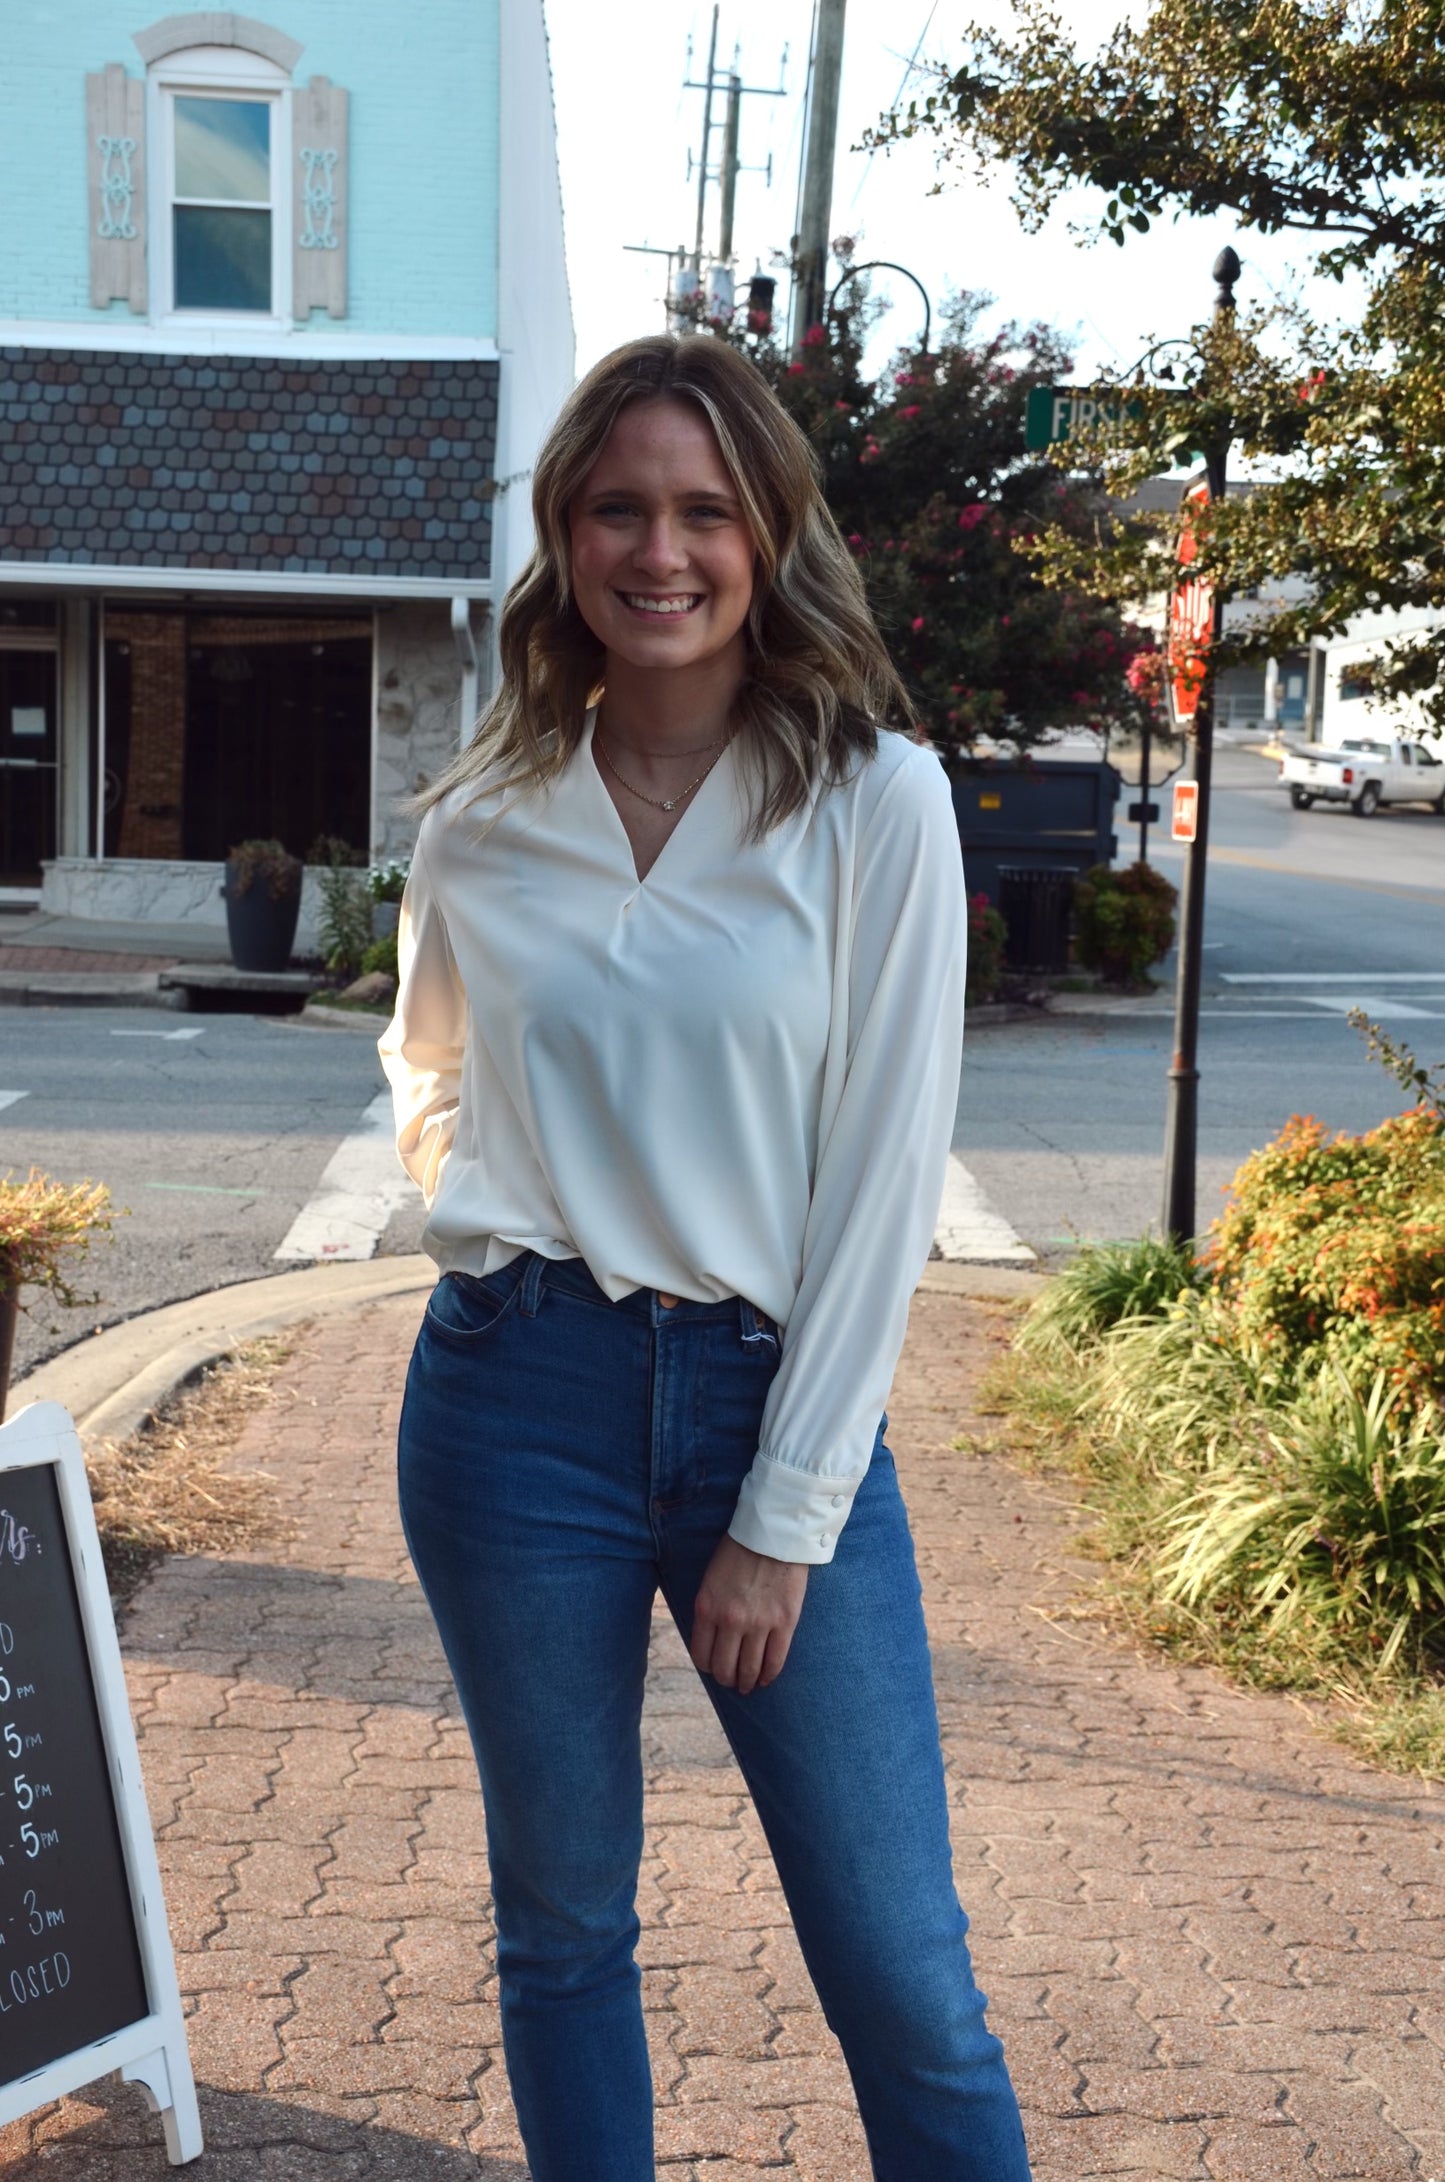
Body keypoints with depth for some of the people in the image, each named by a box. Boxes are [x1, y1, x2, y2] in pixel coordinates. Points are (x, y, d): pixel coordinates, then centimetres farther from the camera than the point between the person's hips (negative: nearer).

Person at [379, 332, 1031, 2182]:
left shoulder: (875, 799, -5)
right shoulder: (484, 822, 4)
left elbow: (885, 1172, -7)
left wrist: (787, 1516, -9)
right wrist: (511, 1230, 7)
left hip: (781, 1398, -2)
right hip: (519, 1400, 2)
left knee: (904, 1974, 3)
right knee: (561, 1925, 15)